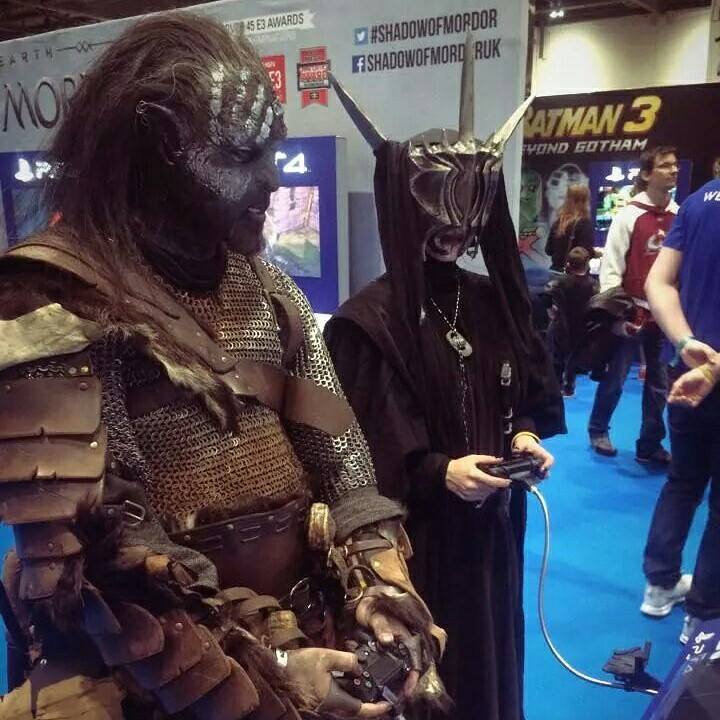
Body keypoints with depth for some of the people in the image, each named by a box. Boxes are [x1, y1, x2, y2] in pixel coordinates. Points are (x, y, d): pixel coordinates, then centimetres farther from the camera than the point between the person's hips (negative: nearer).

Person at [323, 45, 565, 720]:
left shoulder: (492, 303, 2)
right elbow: (359, 452, -15)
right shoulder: (366, 322, -16)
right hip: (414, 536, -5)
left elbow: (525, 399, 12)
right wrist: (439, 472, -26)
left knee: (490, 658, 23)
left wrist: (524, 438, -7)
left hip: (490, 526, 6)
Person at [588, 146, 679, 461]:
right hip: (633, 314, -4)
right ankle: (598, 431, 27)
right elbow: (611, 268, -8)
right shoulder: (629, 216, -6)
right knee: (615, 378, 6)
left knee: (659, 383, 9)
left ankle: (650, 446, 20)